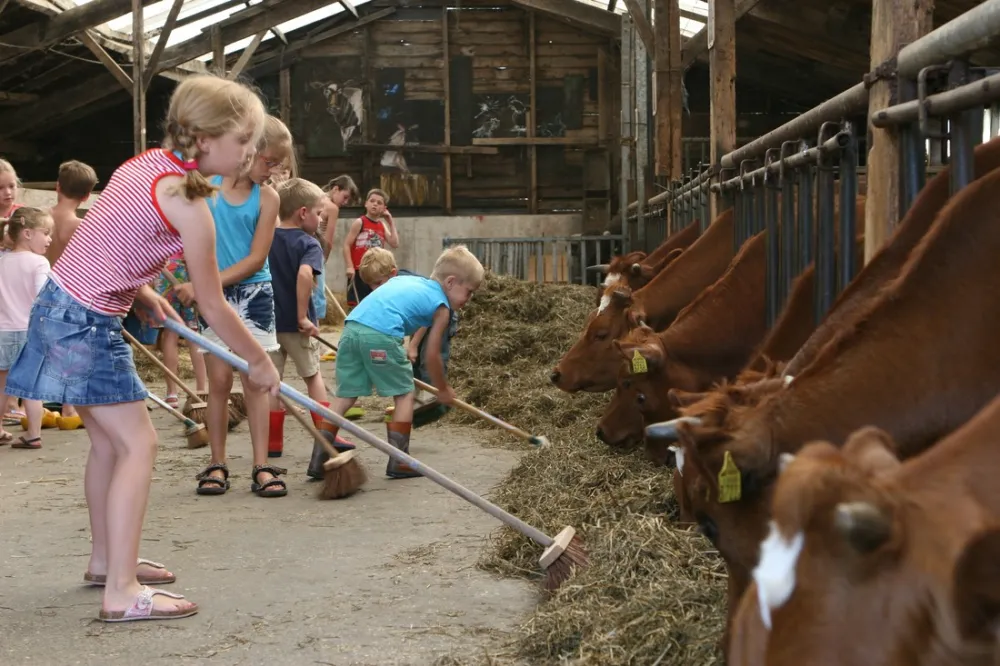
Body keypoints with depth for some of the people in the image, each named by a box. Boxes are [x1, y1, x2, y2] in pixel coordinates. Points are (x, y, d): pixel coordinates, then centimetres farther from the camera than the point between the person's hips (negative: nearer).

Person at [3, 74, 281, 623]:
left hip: (62, 305, 9)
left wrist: (139, 293, 11)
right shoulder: (186, 202, -19)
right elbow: (213, 310, -12)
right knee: (138, 443, -8)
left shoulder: (144, 164, 7)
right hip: (84, 322, -9)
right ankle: (121, 591, -9)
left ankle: (107, 559, 31)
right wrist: (259, 362, 0)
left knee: (108, 441, 18)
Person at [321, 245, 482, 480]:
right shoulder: (441, 307, 11)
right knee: (405, 394, 10)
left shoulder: (404, 279, 31)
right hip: (381, 335, -7)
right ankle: (398, 462, 12)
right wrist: (443, 390, 27)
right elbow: (432, 356, 12)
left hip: (351, 327, 7)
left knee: (345, 395, 14)